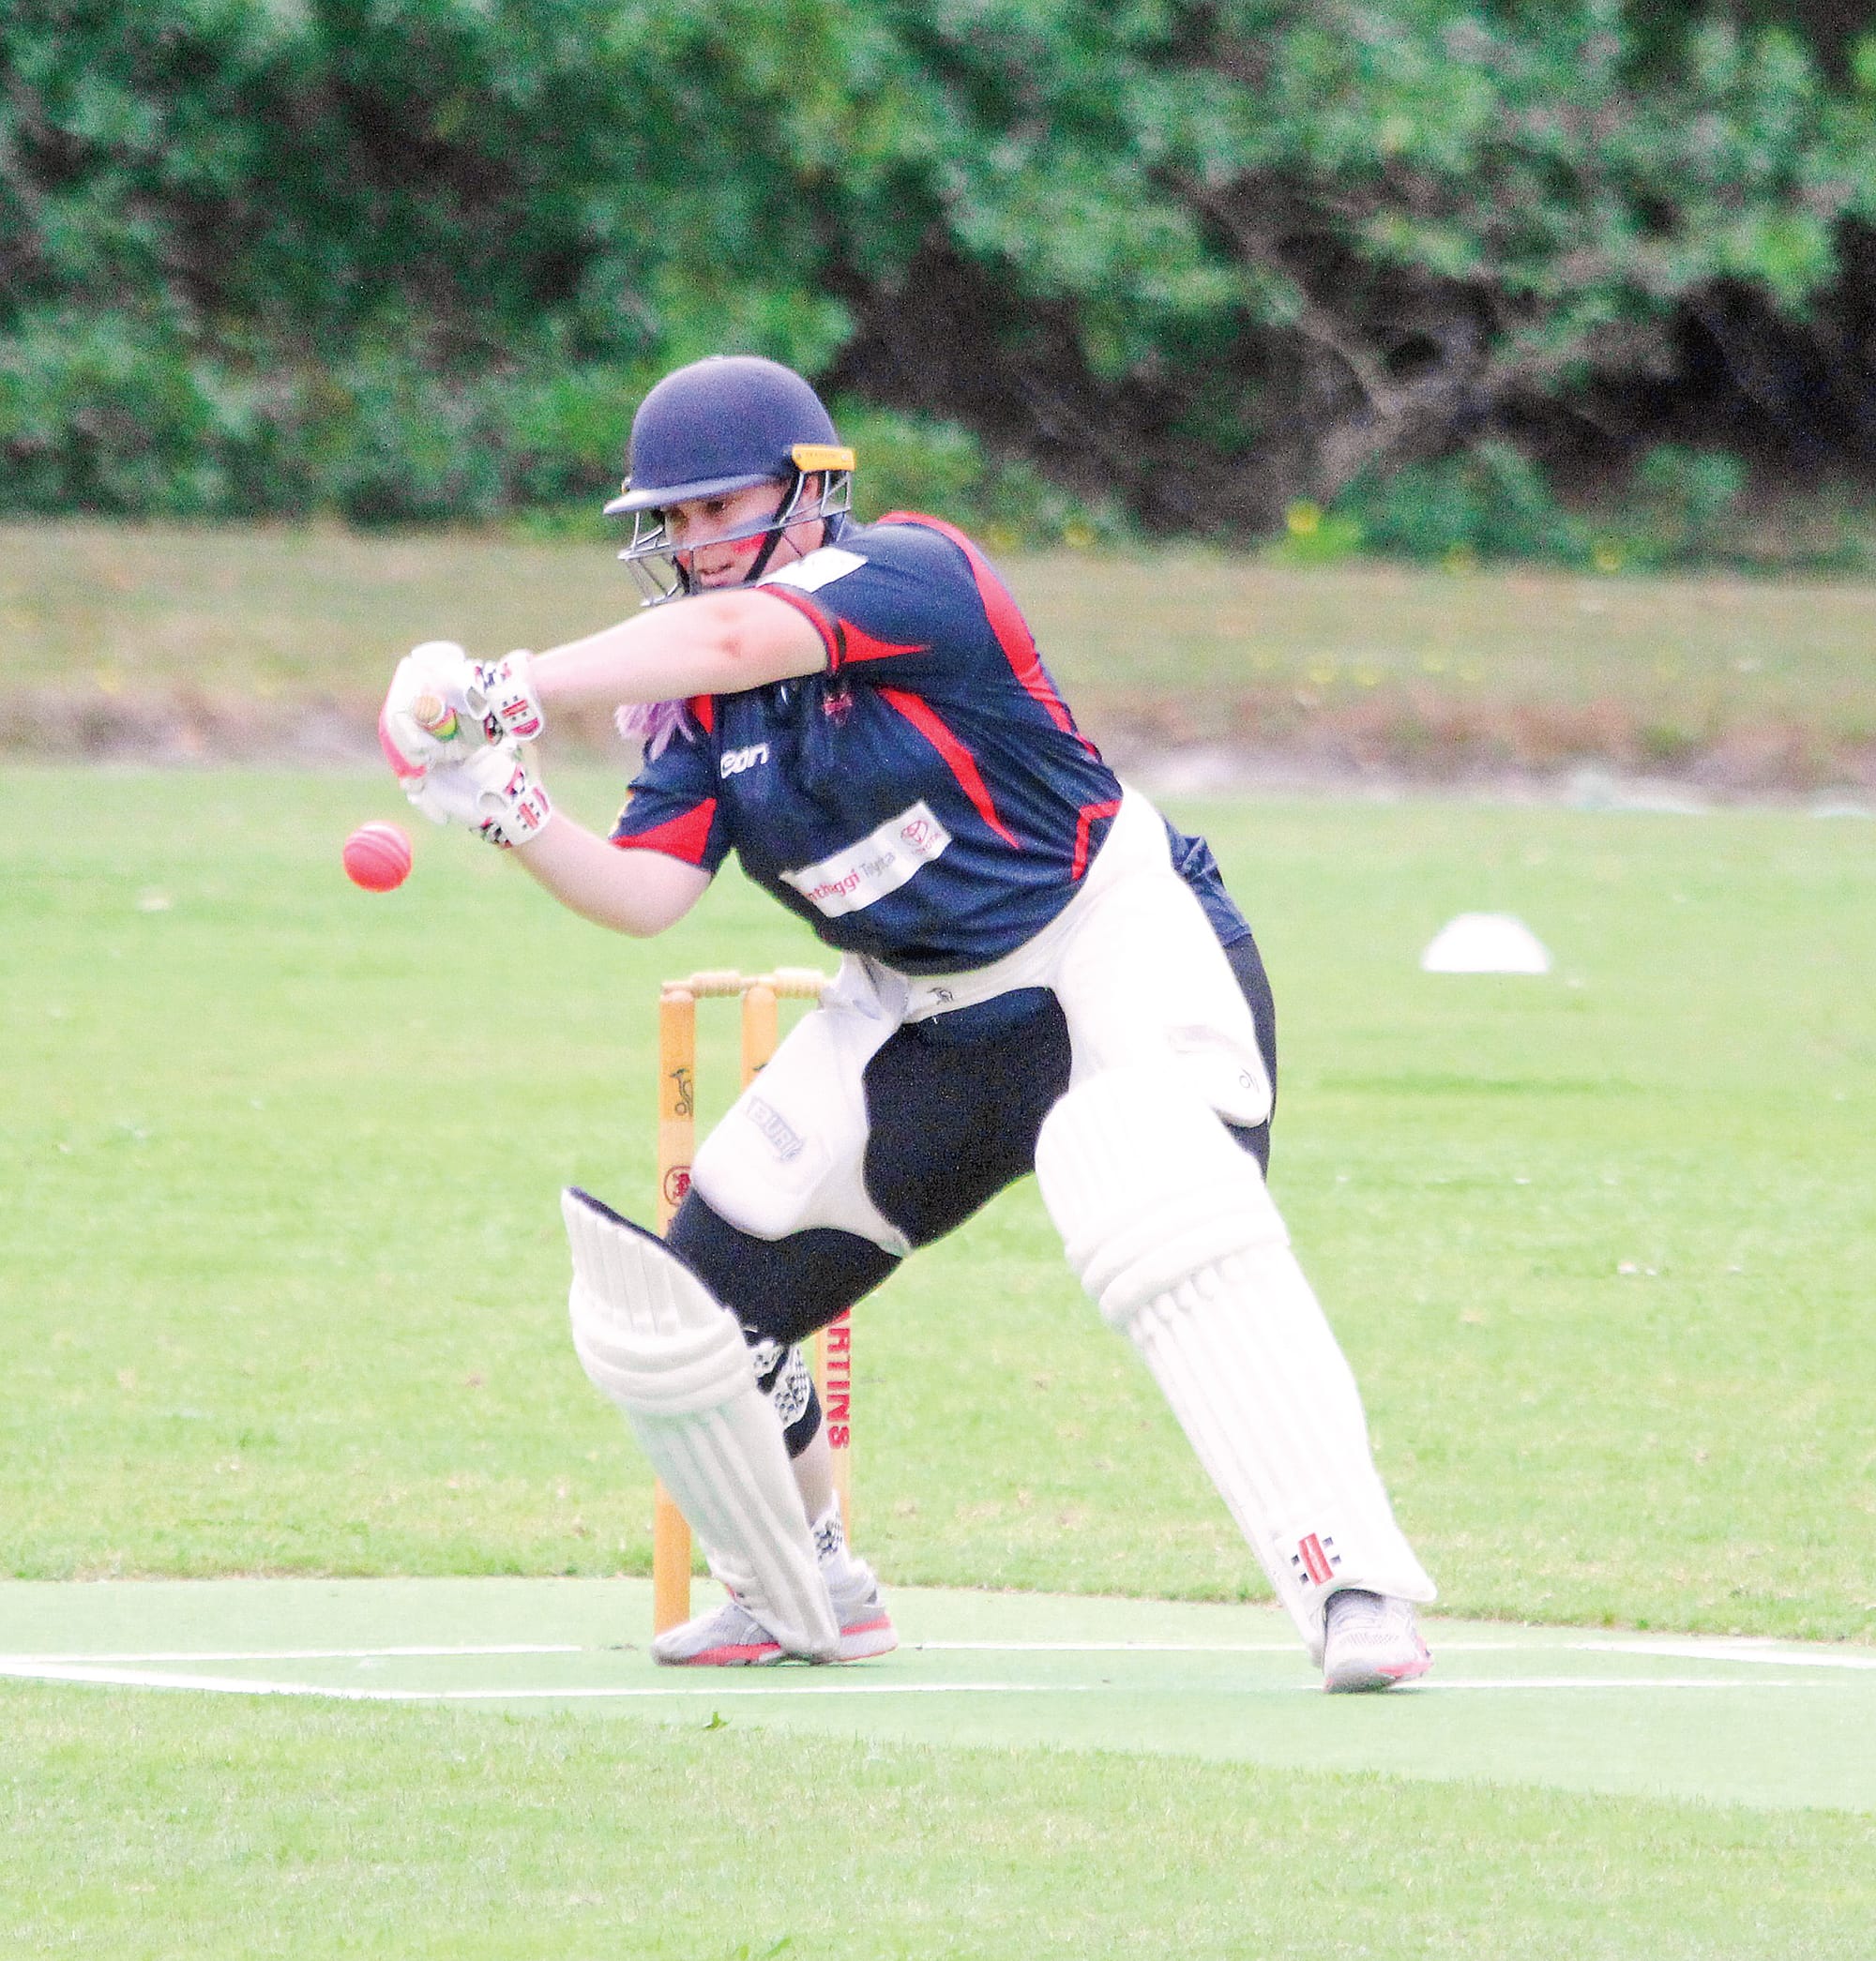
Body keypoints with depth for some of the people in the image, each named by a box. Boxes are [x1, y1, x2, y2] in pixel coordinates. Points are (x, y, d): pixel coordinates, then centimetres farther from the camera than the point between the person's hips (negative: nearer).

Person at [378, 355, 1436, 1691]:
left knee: (1168, 1224, -34)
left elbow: (733, 640, -37)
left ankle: (1351, 1583, -34)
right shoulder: (696, 711, 1)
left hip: (1116, 942, -7)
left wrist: (515, 692, -42)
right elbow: (647, 894, -10)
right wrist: (514, 819, -27)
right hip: (923, 1015, 7)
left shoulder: (912, 574, -20)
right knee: (682, 1310, 2)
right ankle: (804, 1598, 24)